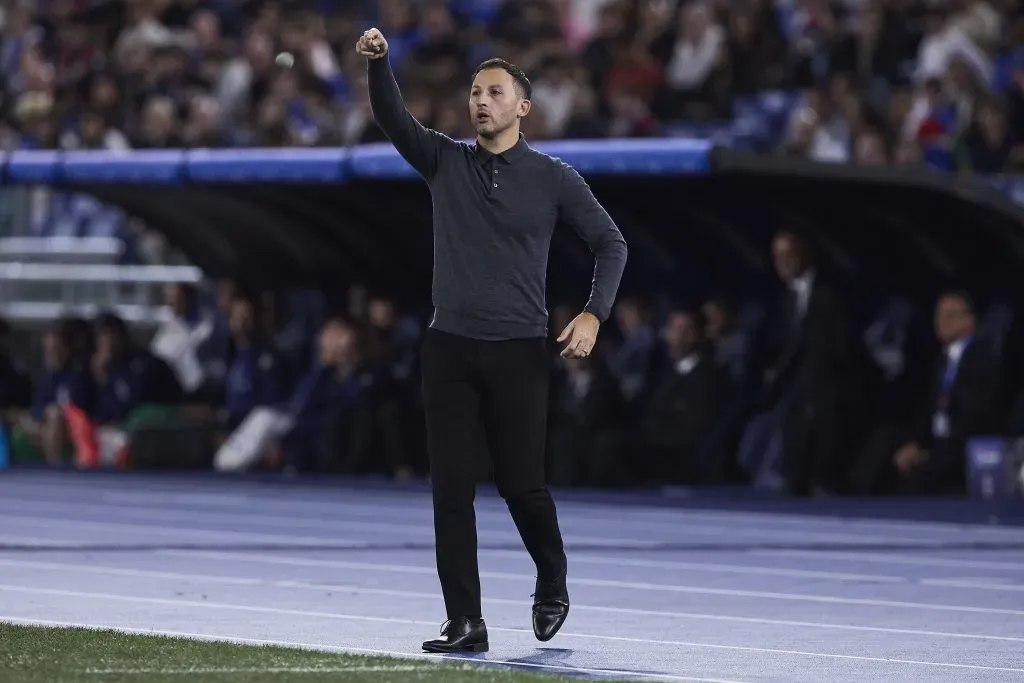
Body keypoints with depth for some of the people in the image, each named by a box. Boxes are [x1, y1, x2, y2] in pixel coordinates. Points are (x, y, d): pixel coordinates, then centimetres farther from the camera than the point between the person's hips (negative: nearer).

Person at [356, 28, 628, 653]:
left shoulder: (553, 178, 1)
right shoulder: (445, 161, 8)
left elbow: (610, 243, 4)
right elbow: (393, 117, -5)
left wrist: (594, 314, -10)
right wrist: (377, 62, -23)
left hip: (519, 351, -2)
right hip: (449, 348, 2)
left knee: (522, 484, 0)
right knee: (452, 489, -2)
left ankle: (553, 585, 28)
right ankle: (465, 623, 2)